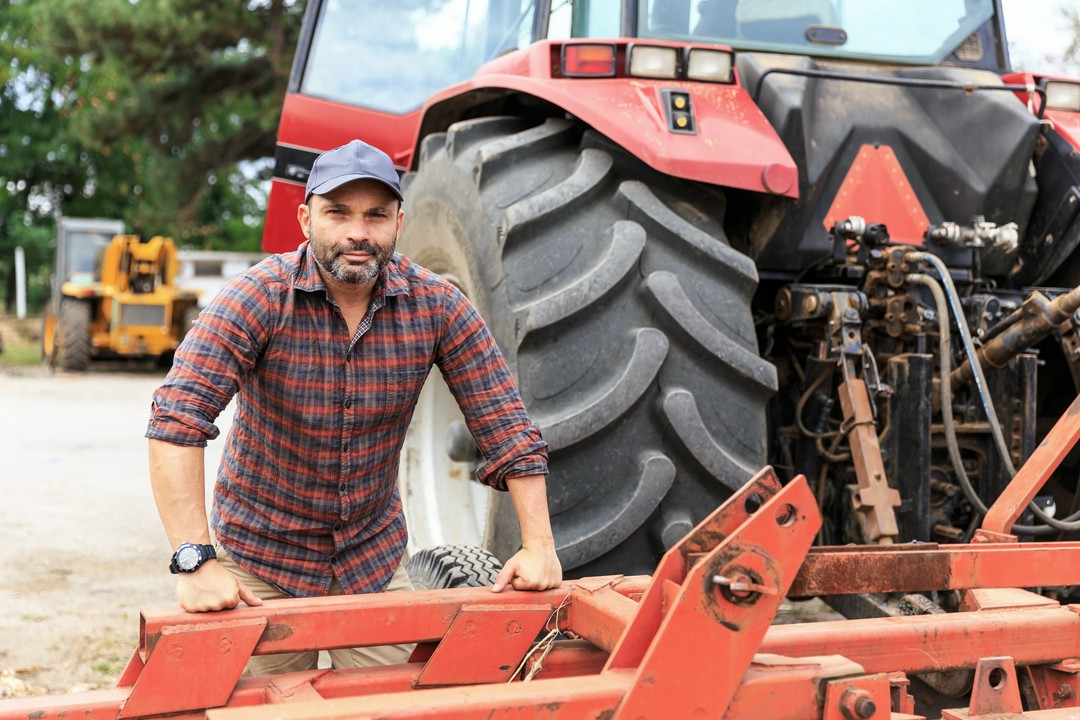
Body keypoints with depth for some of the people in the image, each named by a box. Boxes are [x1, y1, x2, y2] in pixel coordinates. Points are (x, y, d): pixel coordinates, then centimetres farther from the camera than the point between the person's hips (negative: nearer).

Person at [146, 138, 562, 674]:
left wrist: (537, 545, -16)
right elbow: (177, 419, -29)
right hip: (264, 555, -2)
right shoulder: (260, 298, -20)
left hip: (375, 555, 3)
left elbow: (504, 422, -8)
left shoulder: (435, 305, -11)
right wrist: (195, 561, -37)